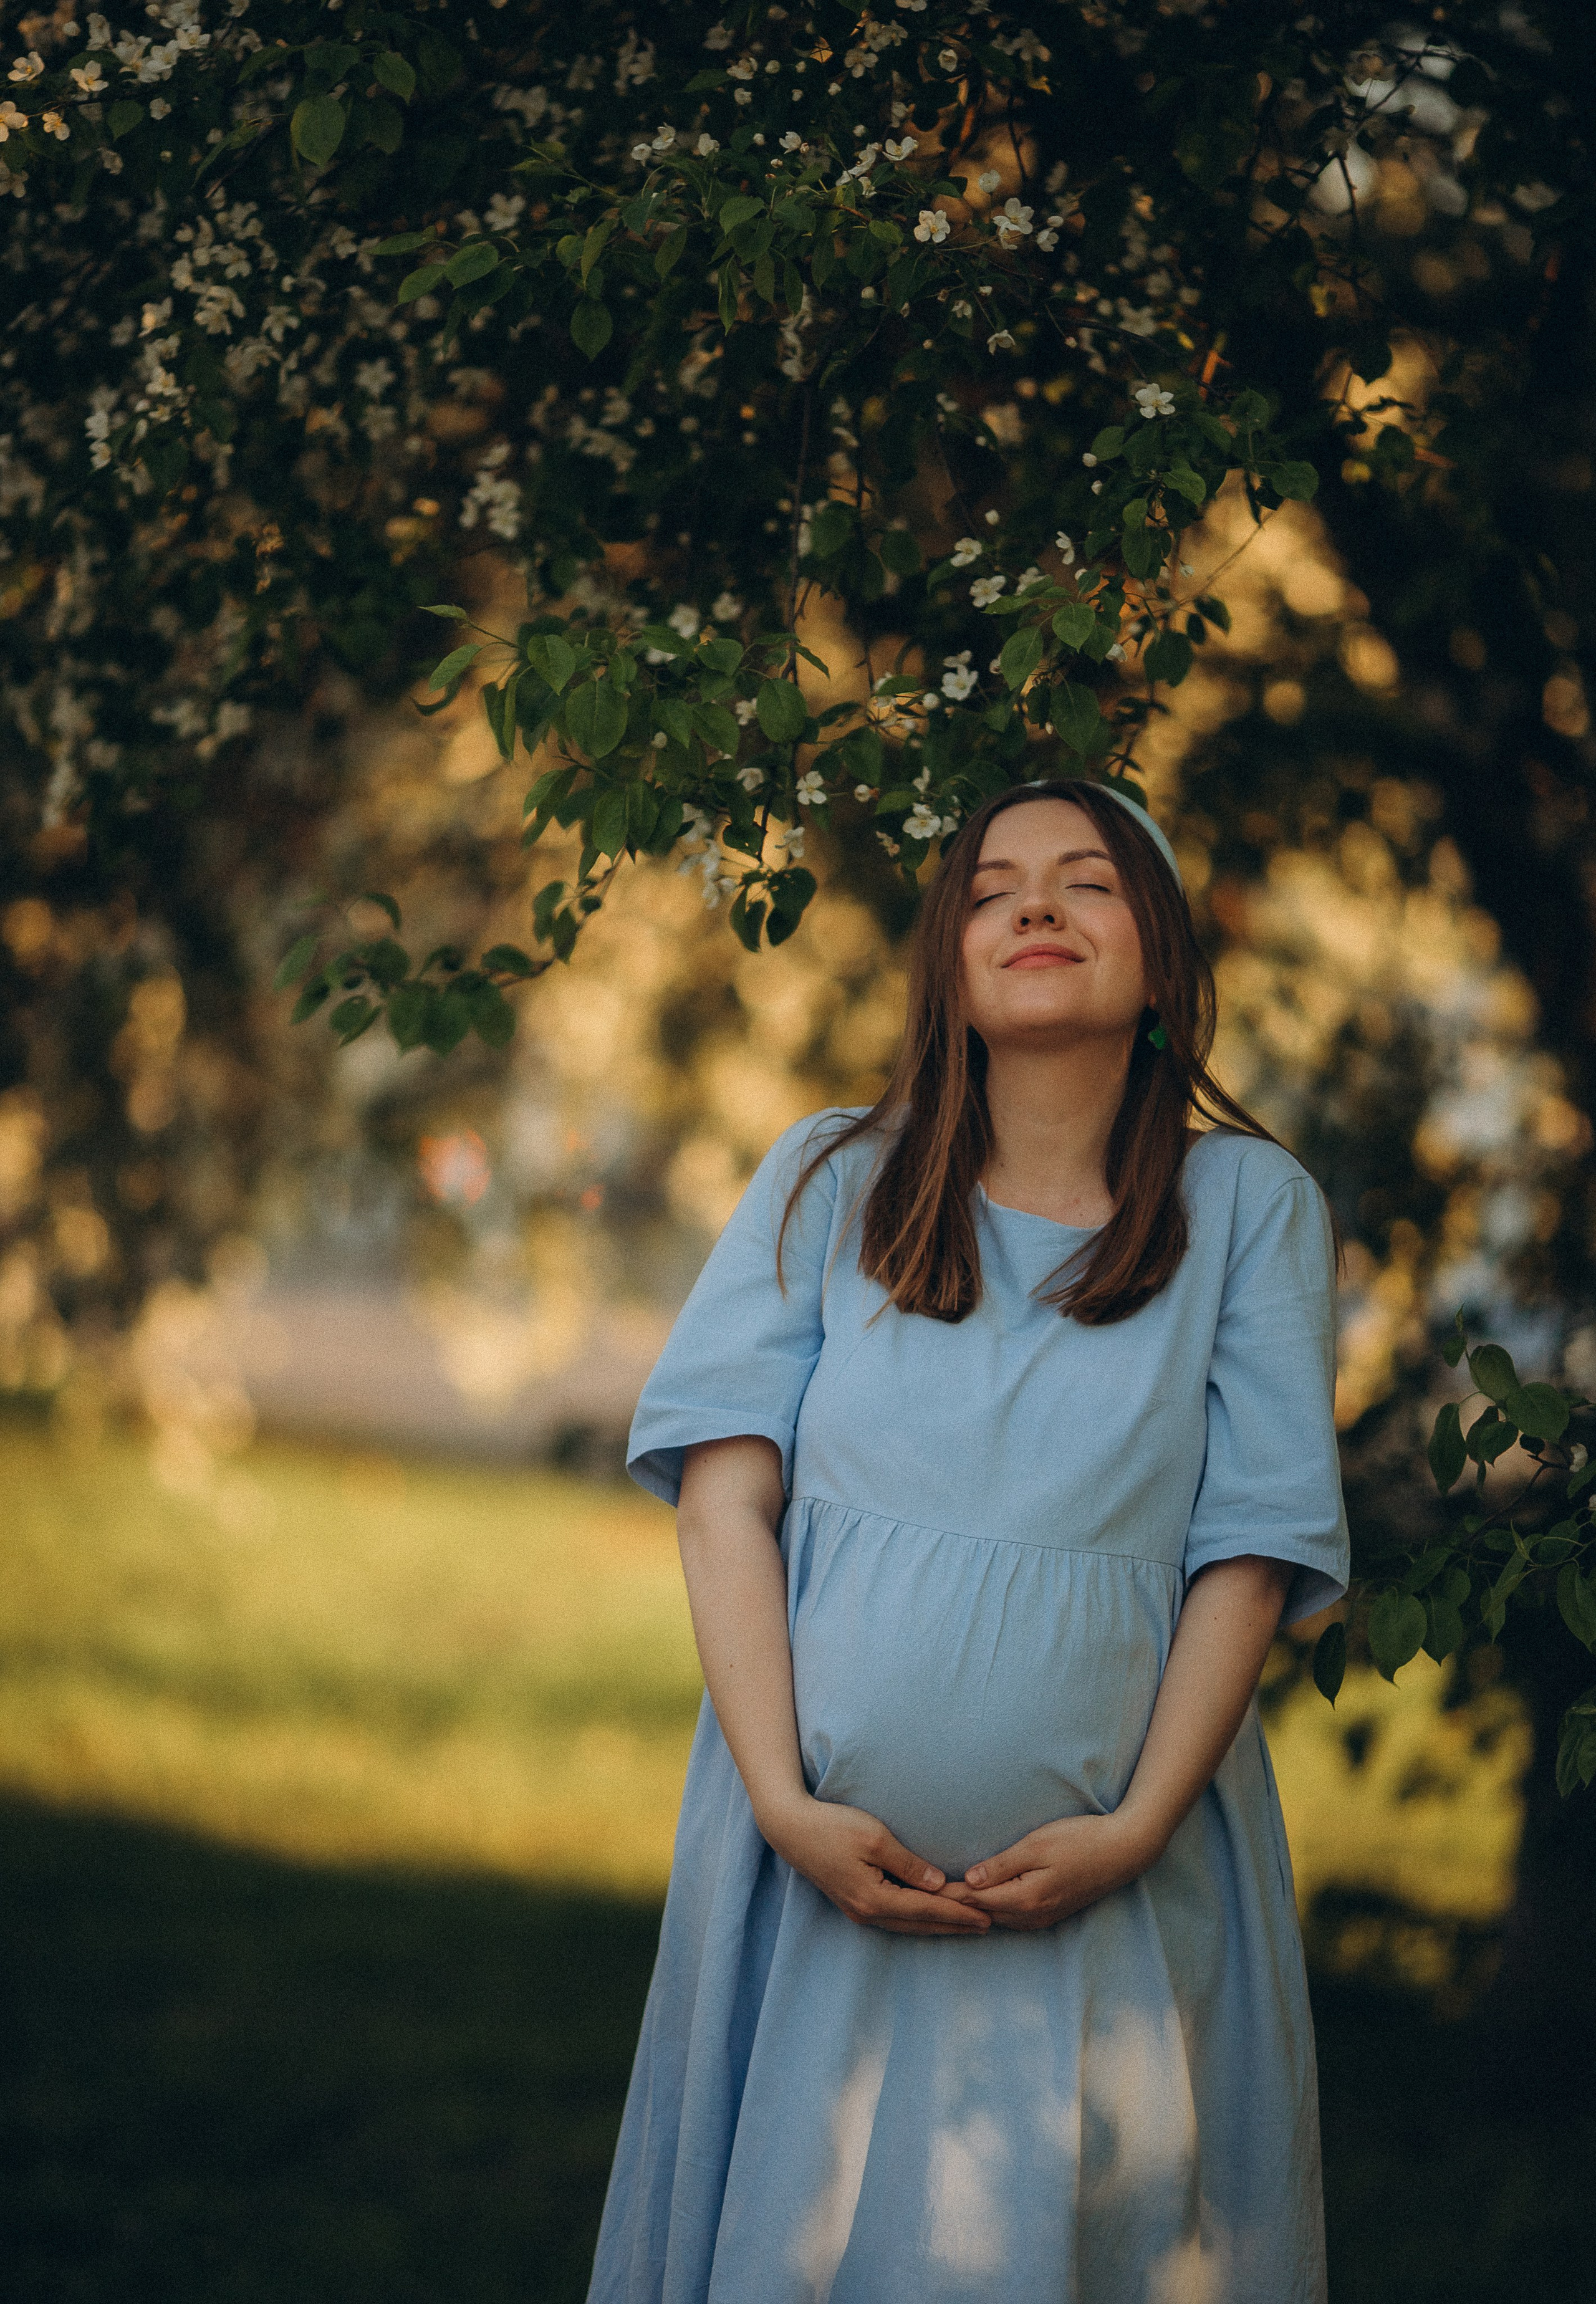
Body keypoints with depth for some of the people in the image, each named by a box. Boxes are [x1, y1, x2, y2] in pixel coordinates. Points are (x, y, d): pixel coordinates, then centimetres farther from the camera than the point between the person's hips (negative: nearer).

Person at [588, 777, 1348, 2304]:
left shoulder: (1249, 1206, 5)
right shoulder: (830, 1181, 7)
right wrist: (784, 1805, -12)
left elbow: (1252, 1547, 1)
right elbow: (725, 1490, 0)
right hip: (830, 1850, 1)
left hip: (1114, 1879, 0)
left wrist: (1138, 1826, -11)